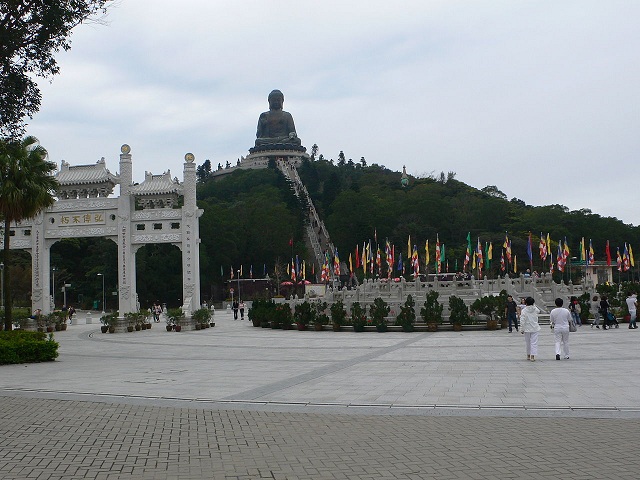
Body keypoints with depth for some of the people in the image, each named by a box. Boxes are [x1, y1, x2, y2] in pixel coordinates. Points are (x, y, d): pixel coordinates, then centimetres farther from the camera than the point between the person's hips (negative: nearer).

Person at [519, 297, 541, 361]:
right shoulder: (535, 309, -3)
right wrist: (533, 305, 21)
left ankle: (528, 355, 24)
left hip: (527, 329, -1)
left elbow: (522, 321, -12)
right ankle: (532, 356, -9)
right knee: (534, 342, 0)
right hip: (535, 328, 1)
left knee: (528, 342, 13)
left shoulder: (524, 311, -10)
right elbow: (539, 311, 24)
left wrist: (522, 329, -4)